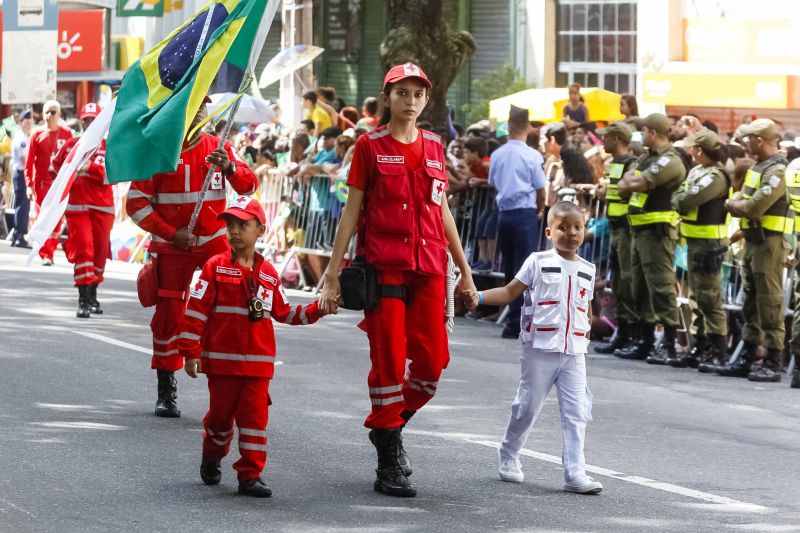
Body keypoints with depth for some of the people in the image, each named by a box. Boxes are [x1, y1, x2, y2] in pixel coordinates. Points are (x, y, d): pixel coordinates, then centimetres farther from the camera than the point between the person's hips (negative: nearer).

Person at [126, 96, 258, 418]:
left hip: (215, 243, 1)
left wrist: (230, 168, -27)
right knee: (169, 313, 1)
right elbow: (136, 202, -4)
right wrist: (171, 233, -12)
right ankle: (166, 390, 12)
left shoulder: (218, 148, 4)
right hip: (172, 247, -1)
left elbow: (249, 187, -5)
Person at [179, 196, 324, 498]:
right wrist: (191, 353, -10)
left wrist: (316, 310, 6)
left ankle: (250, 475, 0)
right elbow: (196, 311, -6)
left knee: (255, 416, -3)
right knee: (221, 414, 9)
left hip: (258, 362, 2)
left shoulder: (268, 274, 8)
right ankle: (212, 459, 36)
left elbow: (284, 313, 18)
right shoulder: (216, 267, -3)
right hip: (221, 359, -2)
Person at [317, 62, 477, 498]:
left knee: (433, 360, -1)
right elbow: (351, 212, 0)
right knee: (389, 359, -5)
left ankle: (388, 424, 26)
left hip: (428, 267, 4)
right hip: (383, 264, -4)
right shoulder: (370, 146, 0)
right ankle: (388, 466, 2)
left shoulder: (434, 147, 12)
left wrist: (464, 270, 17)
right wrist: (332, 274, -4)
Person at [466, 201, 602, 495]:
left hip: (574, 353, 3)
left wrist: (583, 340, 15)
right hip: (540, 349, -3)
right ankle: (508, 455, 27)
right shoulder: (538, 262, -1)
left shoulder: (587, 270, 11)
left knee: (576, 413, -4)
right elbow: (510, 292, -1)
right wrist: (479, 297, -15)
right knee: (528, 407, 5)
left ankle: (575, 472, -5)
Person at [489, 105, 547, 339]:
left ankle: (515, 317, 18)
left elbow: (493, 184, 10)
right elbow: (541, 190, -5)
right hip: (526, 214, -5)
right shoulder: (532, 156, -9)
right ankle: (515, 323, -8)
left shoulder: (497, 155, 4)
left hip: (504, 213, 5)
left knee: (509, 268, 13)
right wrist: (540, 210, 14)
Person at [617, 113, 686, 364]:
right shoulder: (646, 158, 18)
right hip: (640, 229, 10)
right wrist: (633, 182, -8)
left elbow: (638, 183, -19)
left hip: (658, 229, -10)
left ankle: (669, 345, -10)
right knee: (641, 287, 13)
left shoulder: (670, 161, -12)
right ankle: (646, 343, 20)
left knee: (661, 285, -11)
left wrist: (631, 181, 1)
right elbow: (623, 186, 12)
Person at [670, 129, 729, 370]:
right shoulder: (697, 171, 13)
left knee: (710, 298, -8)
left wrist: (678, 199, -4)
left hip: (709, 243, -10)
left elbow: (686, 200, -22)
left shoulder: (716, 176, -16)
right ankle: (700, 347, 19)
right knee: (697, 298, 13)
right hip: (695, 241, 10)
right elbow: (680, 199, 14)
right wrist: (680, 200, -5)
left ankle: (718, 351, -5)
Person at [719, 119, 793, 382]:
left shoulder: (777, 170, -15)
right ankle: (747, 358, 21)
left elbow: (755, 207, -22)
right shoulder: (757, 167, 16)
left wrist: (735, 205, -5)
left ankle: (774, 363, -7)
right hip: (753, 240, 10)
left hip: (769, 242, -10)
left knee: (769, 302, -8)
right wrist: (736, 204, -5)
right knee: (751, 301, 14)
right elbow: (741, 200, 17)